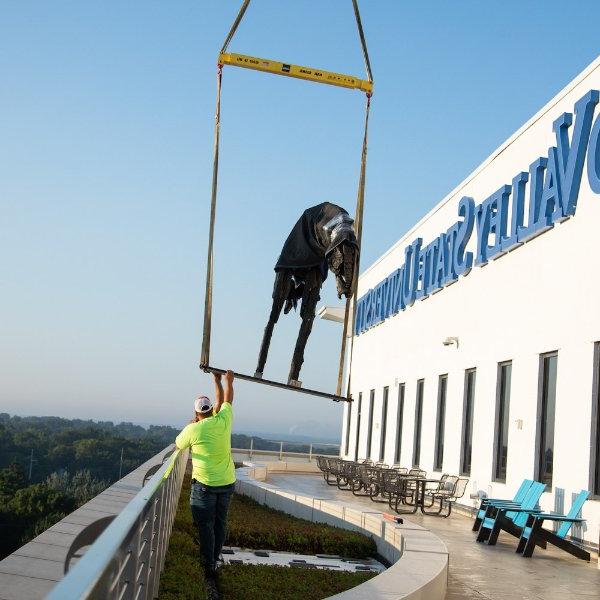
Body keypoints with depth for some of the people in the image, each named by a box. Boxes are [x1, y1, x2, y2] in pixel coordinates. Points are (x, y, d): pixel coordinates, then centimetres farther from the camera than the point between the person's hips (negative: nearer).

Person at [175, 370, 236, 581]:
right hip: (227, 482, 4)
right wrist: (227, 381, 30)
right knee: (220, 523, 14)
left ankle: (209, 567, 0)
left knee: (206, 526, 1)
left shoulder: (193, 430, -12)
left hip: (204, 484, -4)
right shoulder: (223, 421, -3)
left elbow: (178, 444, 9)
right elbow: (225, 401, 17)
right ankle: (214, 560, 21)